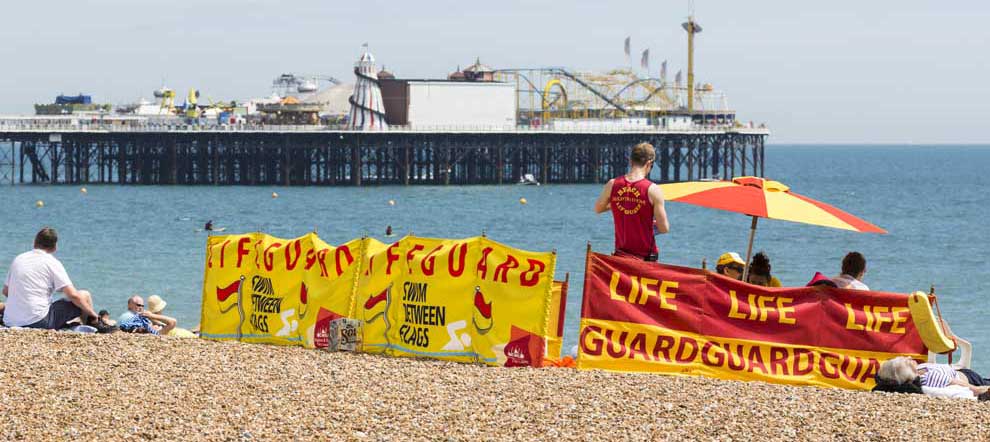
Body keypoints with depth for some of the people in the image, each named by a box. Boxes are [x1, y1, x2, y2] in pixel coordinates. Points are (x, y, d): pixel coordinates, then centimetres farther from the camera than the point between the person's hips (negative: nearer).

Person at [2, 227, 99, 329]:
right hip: (39, 322, -6)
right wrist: (91, 313, 6)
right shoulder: (52, 262, -3)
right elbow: (73, 295, -8)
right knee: (84, 296, 7)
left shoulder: (18, 259, 14)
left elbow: (5, 291, 23)